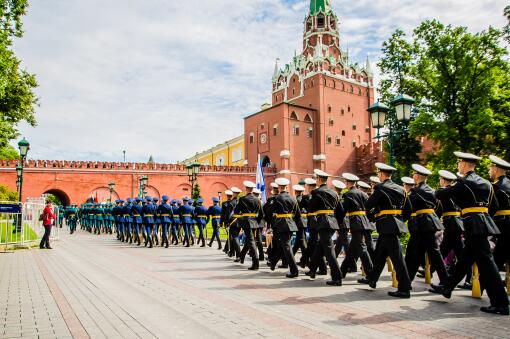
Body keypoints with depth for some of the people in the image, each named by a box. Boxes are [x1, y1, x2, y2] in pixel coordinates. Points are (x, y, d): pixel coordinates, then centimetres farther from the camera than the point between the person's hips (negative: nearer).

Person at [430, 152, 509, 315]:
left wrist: (440, 190, 15)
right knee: (464, 259, 17)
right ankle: (447, 287, 30)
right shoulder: (485, 183, 14)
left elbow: (440, 194, -7)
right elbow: (495, 206, 17)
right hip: (484, 221, 9)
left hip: (474, 225, -9)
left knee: (486, 263, -7)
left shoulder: (464, 183, -10)